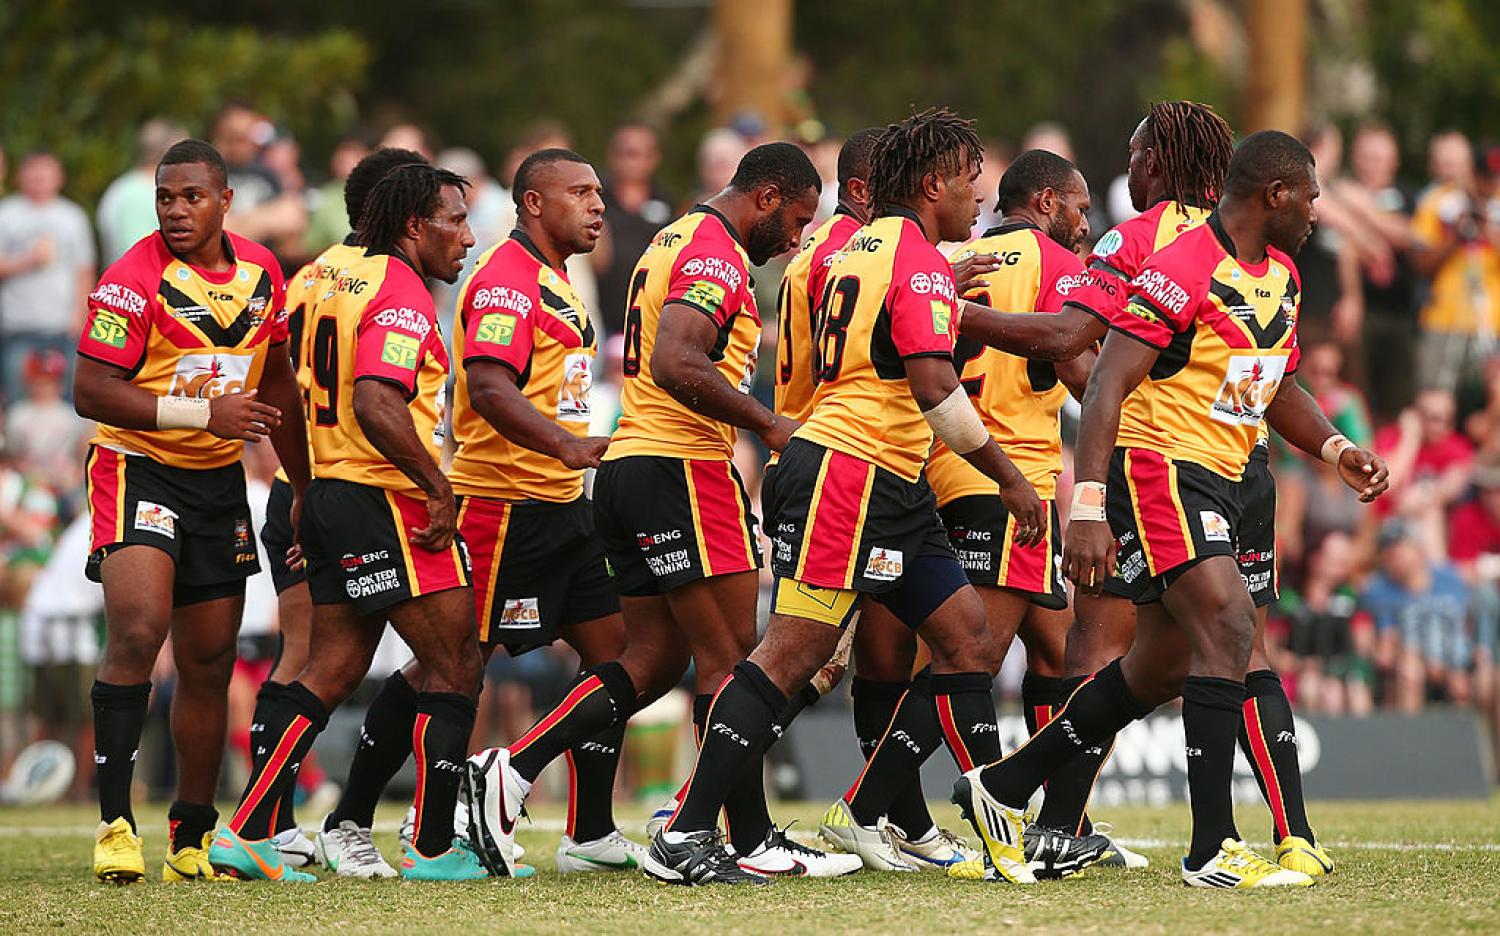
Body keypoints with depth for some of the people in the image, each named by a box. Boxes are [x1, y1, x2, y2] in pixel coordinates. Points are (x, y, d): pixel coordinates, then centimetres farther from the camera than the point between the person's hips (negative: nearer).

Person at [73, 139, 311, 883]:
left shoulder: (259, 272, 6)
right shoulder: (135, 279, -14)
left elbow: (276, 384, 18)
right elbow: (90, 393, -18)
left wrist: (306, 488, 19)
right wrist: (203, 412, -23)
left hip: (218, 482, 6)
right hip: (138, 467, -6)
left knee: (210, 662, 8)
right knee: (136, 633, -22)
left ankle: (194, 837, 18)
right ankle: (114, 823, -19)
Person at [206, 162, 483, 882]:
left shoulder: (338, 277, 16)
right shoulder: (402, 295, -14)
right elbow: (375, 404, -26)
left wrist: (307, 493, 27)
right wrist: (438, 486, -21)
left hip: (333, 495, 10)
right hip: (388, 500, -10)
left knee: (331, 671, 10)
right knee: (455, 667, -2)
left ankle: (247, 833, 5)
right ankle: (434, 848, 0)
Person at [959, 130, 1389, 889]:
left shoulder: (1281, 275, 13)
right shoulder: (1183, 270, -17)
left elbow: (1277, 387, 26)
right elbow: (1107, 383, -20)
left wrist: (1334, 448, 7)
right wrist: (1088, 508, -28)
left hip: (1218, 483, 10)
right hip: (1156, 465, -10)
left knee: (1162, 666, 12)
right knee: (1228, 626, -21)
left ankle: (1001, 786, 27)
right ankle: (1212, 850, -21)